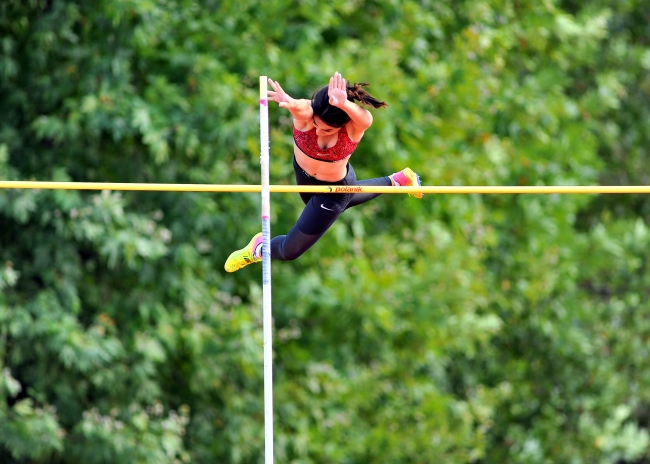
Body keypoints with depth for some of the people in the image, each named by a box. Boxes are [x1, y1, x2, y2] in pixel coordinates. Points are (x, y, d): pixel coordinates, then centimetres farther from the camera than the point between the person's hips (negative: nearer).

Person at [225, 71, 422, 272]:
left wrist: (343, 105, -87)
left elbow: (366, 119, -65)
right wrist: (290, 103, -88)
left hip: (334, 190, -3)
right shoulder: (306, 113, -37)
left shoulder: (354, 126, -39)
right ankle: (398, 180, 62)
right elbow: (300, 108, -62)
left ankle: (259, 249, 43)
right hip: (304, 177, 4)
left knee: (290, 250, 6)